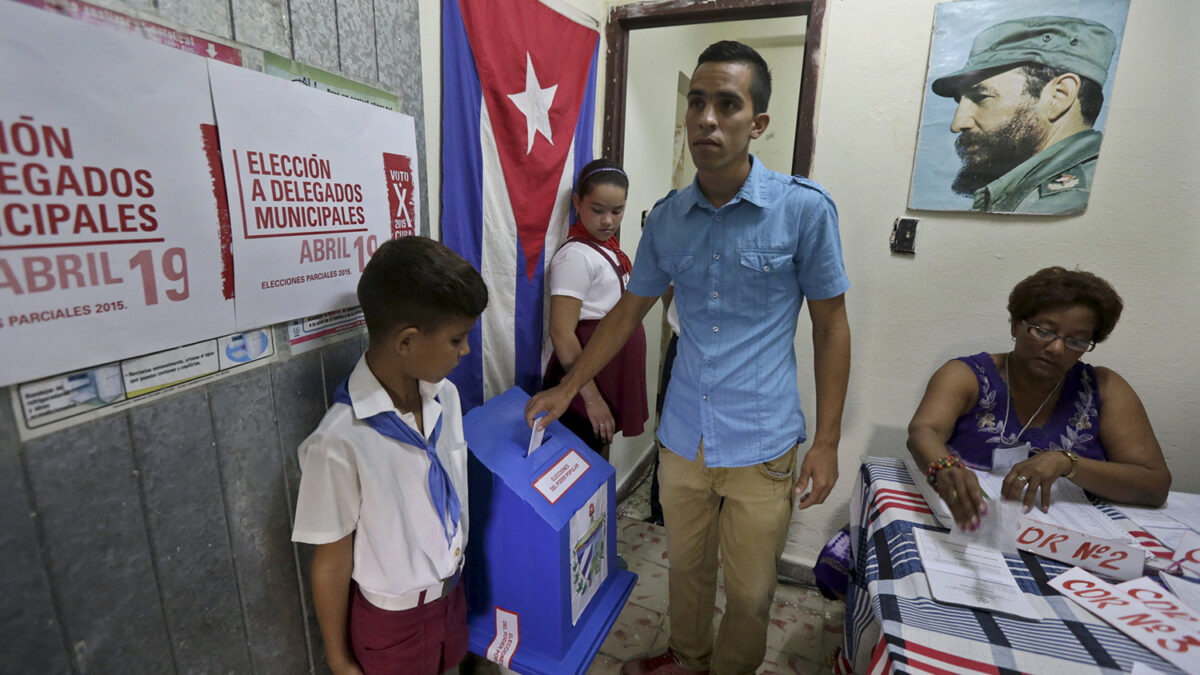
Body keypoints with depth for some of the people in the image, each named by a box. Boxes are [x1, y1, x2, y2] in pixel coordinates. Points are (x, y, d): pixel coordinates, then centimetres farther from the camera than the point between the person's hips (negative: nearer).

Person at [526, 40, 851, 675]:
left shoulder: (804, 209, -10)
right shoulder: (665, 218, 0)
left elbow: (831, 325, -4)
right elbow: (627, 311, 9)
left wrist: (827, 442, -5)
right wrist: (568, 387, 9)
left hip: (762, 445, -3)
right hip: (682, 437, 4)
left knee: (749, 592, 16)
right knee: (685, 567, 23)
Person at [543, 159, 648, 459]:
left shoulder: (610, 247, 8)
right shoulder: (576, 256, -18)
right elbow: (561, 333, -23)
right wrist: (591, 397, -23)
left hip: (613, 375, 8)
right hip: (587, 380, -8)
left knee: (602, 453, 22)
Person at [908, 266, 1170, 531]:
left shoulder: (1104, 389, 4)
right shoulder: (965, 377, -4)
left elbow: (1157, 486, -1)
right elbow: (923, 432, -22)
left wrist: (1065, 462, -19)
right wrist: (945, 470, -44)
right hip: (969, 526, -1)